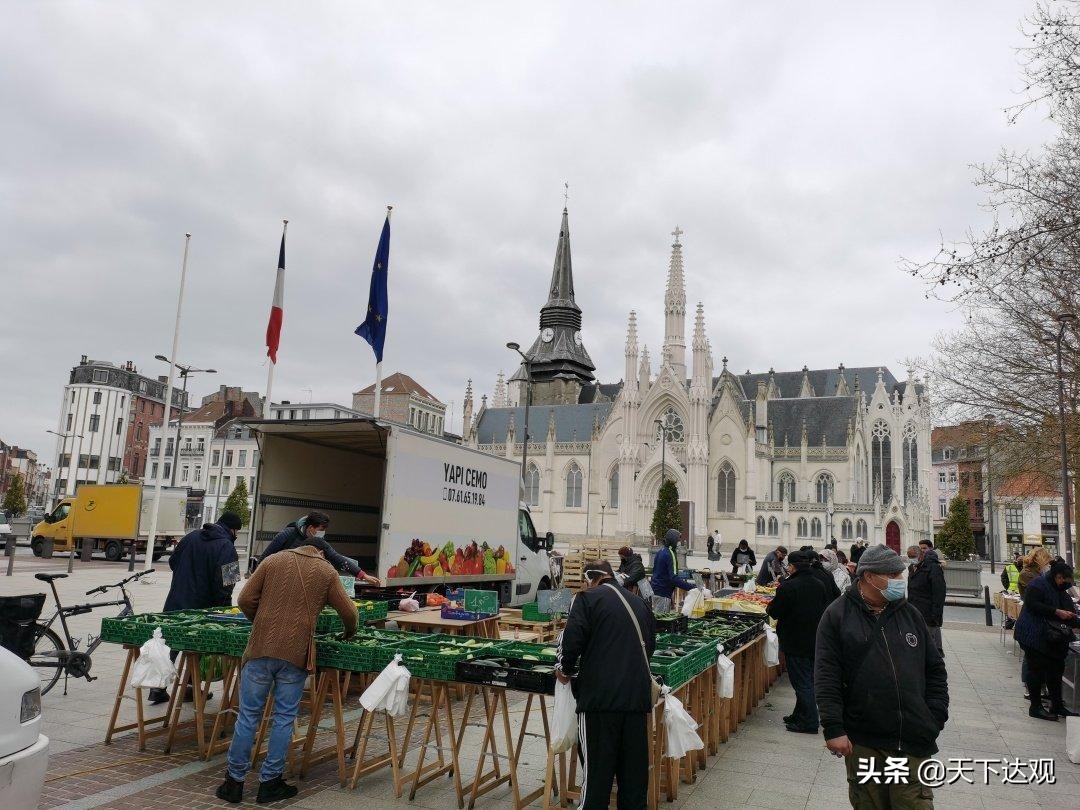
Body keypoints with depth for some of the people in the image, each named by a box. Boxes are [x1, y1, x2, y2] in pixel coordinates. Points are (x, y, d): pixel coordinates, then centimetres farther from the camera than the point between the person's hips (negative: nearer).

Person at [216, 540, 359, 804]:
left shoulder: (274, 560, 11)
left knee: (248, 715, 10)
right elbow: (349, 613, 7)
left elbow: (245, 600, 6)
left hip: (261, 648, 1)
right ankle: (269, 783, 15)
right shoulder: (327, 572, 8)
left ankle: (235, 781, 18)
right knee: (284, 718, 9)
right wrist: (349, 632, 27)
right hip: (296, 653, -1)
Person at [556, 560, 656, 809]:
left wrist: (566, 669, 4)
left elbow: (573, 639, -12)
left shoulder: (587, 599, -2)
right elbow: (651, 644, 21)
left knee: (597, 764, 2)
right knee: (635, 765, 15)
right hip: (638, 693, 6)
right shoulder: (639, 603, 16)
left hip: (601, 694, -5)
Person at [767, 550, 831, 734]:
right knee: (809, 679, 16)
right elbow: (825, 609, 13)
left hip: (795, 642, -7)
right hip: (815, 641, 7)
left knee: (802, 682, -1)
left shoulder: (788, 586, -19)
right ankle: (800, 716, 27)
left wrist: (769, 607, 7)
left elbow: (774, 612, -14)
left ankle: (808, 722, 2)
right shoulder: (819, 585, 3)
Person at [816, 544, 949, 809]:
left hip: (912, 743, 3)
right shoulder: (837, 615, -5)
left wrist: (935, 719, 6)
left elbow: (935, 669, 14)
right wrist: (833, 728, -12)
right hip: (862, 743, -2)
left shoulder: (911, 614, 8)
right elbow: (826, 676, -8)